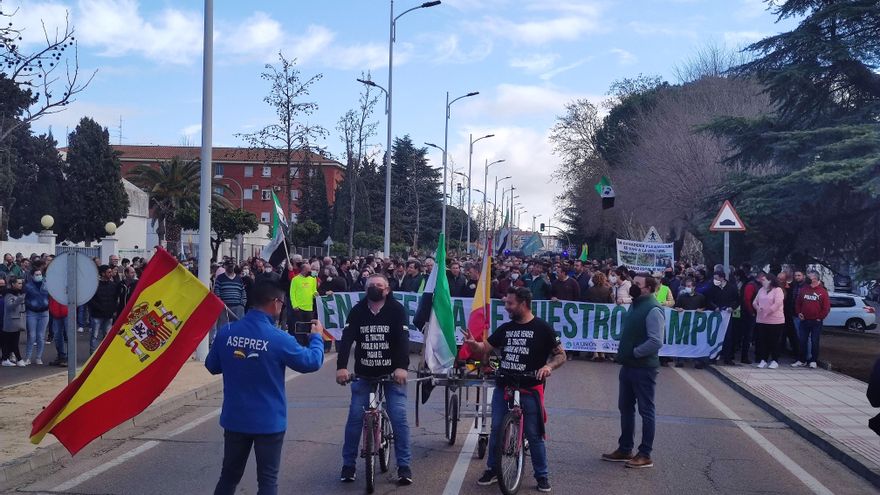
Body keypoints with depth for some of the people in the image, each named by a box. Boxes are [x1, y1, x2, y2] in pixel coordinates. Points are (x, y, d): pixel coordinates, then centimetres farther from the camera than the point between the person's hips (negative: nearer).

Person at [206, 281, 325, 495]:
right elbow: (312, 362, -4)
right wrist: (316, 336, 13)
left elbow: (212, 366, 9)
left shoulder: (226, 332, -7)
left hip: (234, 419, 4)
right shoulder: (278, 339, -17)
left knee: (229, 476, 17)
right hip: (269, 421, -4)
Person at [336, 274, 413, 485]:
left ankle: (404, 466, 4)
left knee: (399, 418, -6)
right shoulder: (357, 311, -3)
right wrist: (341, 366, -29)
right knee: (355, 417, -1)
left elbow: (403, 339, -18)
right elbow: (347, 339, -14)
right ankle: (348, 464, 12)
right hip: (363, 373, 2)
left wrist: (402, 367, -33)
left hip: (392, 373, -2)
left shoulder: (397, 310, -8)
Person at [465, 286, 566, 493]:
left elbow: (561, 355, -2)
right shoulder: (505, 328, 10)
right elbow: (484, 349, 11)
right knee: (496, 430, 7)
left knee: (534, 434, 0)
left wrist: (549, 366, -22)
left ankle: (542, 475, 12)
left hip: (529, 390, -5)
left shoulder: (542, 328, -5)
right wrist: (472, 343, -11)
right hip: (503, 387, 5)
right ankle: (492, 469, 22)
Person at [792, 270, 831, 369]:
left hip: (816, 321, -3)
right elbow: (798, 303, 15)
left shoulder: (822, 291, -2)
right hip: (804, 320, 4)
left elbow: (827, 307, -5)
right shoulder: (804, 290, 9)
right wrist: (799, 313, 3)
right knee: (802, 341, 6)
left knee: (814, 342, 3)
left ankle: (813, 361, 10)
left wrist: (820, 317, -8)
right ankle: (802, 360, 14)